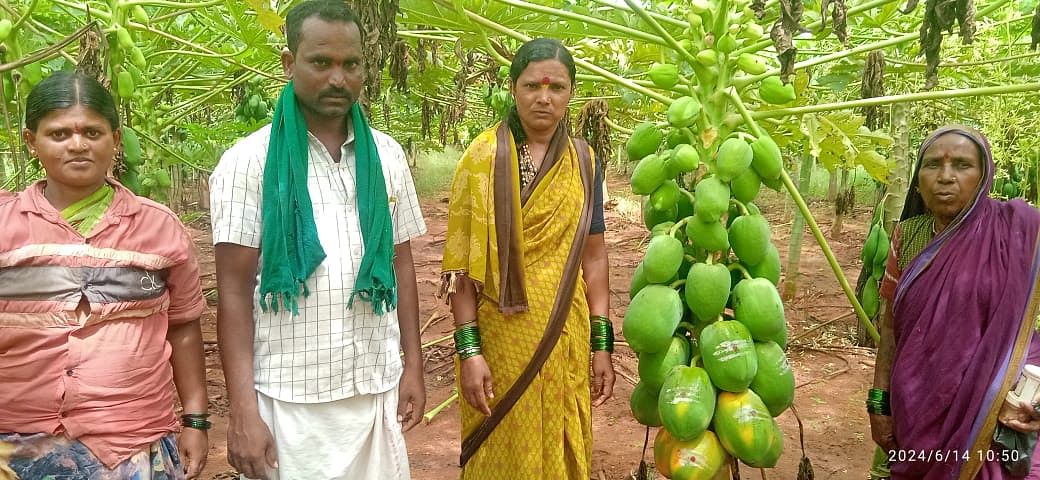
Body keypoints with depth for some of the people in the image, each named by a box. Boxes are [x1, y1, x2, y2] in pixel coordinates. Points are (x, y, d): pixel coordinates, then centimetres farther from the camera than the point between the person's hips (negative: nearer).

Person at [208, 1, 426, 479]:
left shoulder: (386, 155, 4)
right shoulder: (249, 161, -6)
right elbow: (234, 291, -7)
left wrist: (413, 365, 7)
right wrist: (243, 410, -11)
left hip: (377, 387, 3)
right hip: (288, 397, -3)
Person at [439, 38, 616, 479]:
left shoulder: (583, 162, 4)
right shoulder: (483, 156, -8)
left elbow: (593, 255, 6)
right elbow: (462, 260, -10)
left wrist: (602, 343, 3)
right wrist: (468, 350, -15)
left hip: (566, 336, 3)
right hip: (499, 335, -3)